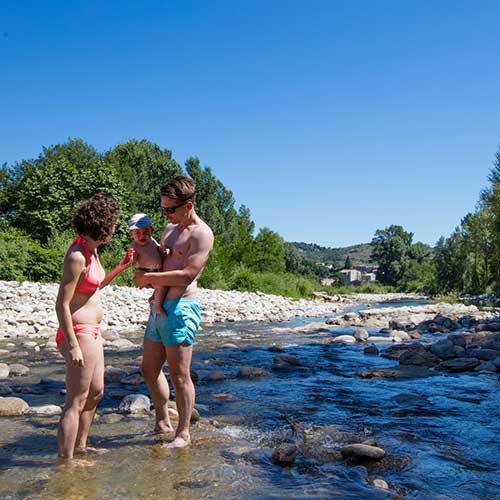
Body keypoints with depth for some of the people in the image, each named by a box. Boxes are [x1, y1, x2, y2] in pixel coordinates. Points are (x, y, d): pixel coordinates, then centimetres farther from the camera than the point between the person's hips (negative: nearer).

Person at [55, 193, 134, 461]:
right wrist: (73, 345, -21)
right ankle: (66, 461, 13)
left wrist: (121, 267, 19)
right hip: (78, 333, -10)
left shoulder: (90, 250, 8)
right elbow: (62, 304, -21)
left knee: (96, 392, 21)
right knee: (76, 402, 1)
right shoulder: (77, 256, -21)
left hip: (92, 332, 10)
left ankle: (80, 447, 37)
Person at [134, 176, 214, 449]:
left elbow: (187, 275, -18)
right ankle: (162, 421, 31)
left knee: (179, 374, -2)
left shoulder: (201, 234, -10)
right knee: (150, 370, 15)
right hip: (158, 307, 9)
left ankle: (183, 432, 12)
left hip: (180, 308, -9)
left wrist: (149, 278, -11)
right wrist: (143, 272, 7)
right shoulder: (170, 229, 18)